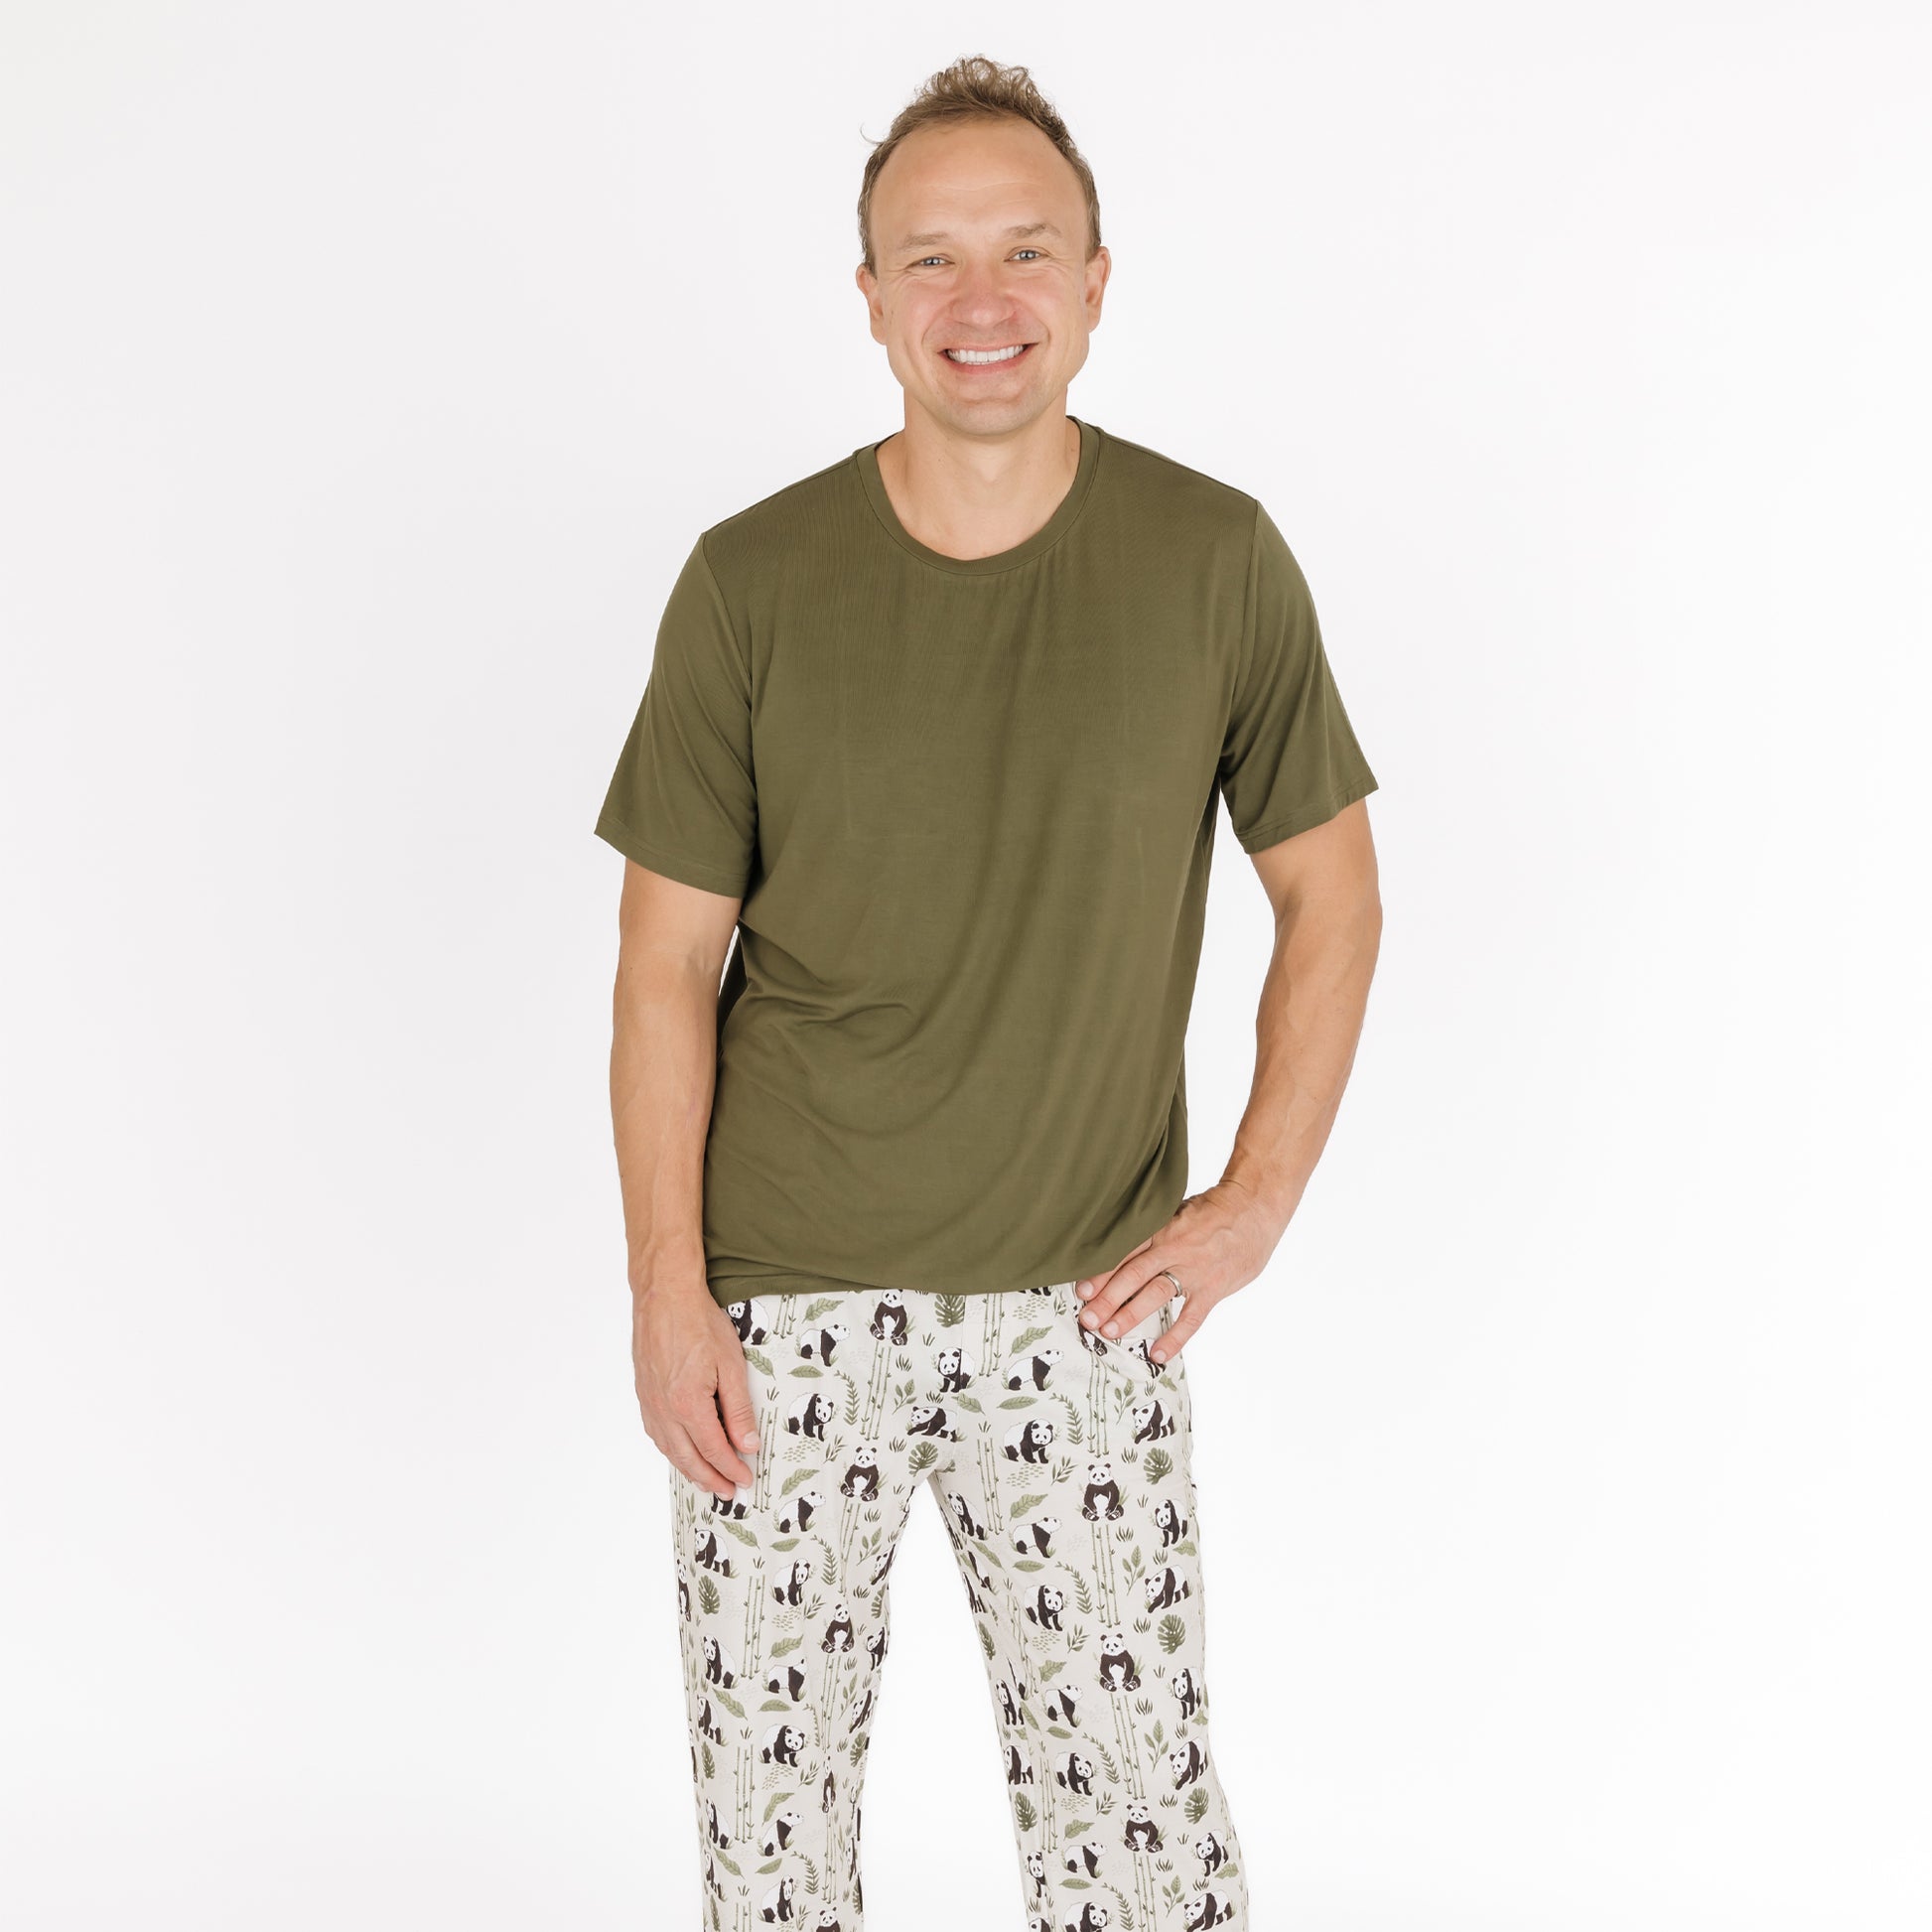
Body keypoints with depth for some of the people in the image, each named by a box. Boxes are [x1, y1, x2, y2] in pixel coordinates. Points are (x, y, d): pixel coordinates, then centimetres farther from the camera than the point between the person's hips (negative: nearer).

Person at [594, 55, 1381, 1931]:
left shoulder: (1217, 561, -4)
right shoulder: (752, 582, -5)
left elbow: (1330, 892, 6)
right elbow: (667, 960, -1)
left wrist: (1256, 1200, -1)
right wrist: (664, 1291, -5)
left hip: (1080, 1306, 0)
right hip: (781, 1299, 0)